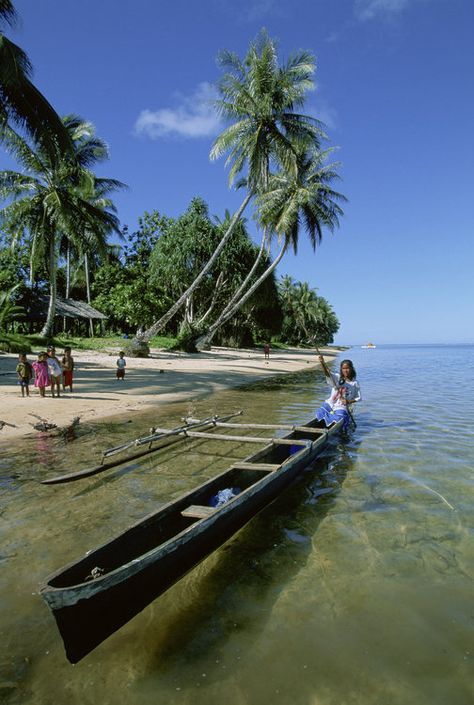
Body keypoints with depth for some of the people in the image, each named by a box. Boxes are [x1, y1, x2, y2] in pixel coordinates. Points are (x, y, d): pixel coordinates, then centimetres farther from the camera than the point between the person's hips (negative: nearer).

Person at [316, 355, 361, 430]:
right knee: (320, 413, -22)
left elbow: (359, 398, 8)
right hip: (331, 403, 2)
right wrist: (322, 362, -39)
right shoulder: (337, 379, 0)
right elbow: (327, 373, -19)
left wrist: (349, 401, -12)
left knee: (339, 419, -30)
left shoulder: (354, 383, 2)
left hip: (342, 407, -1)